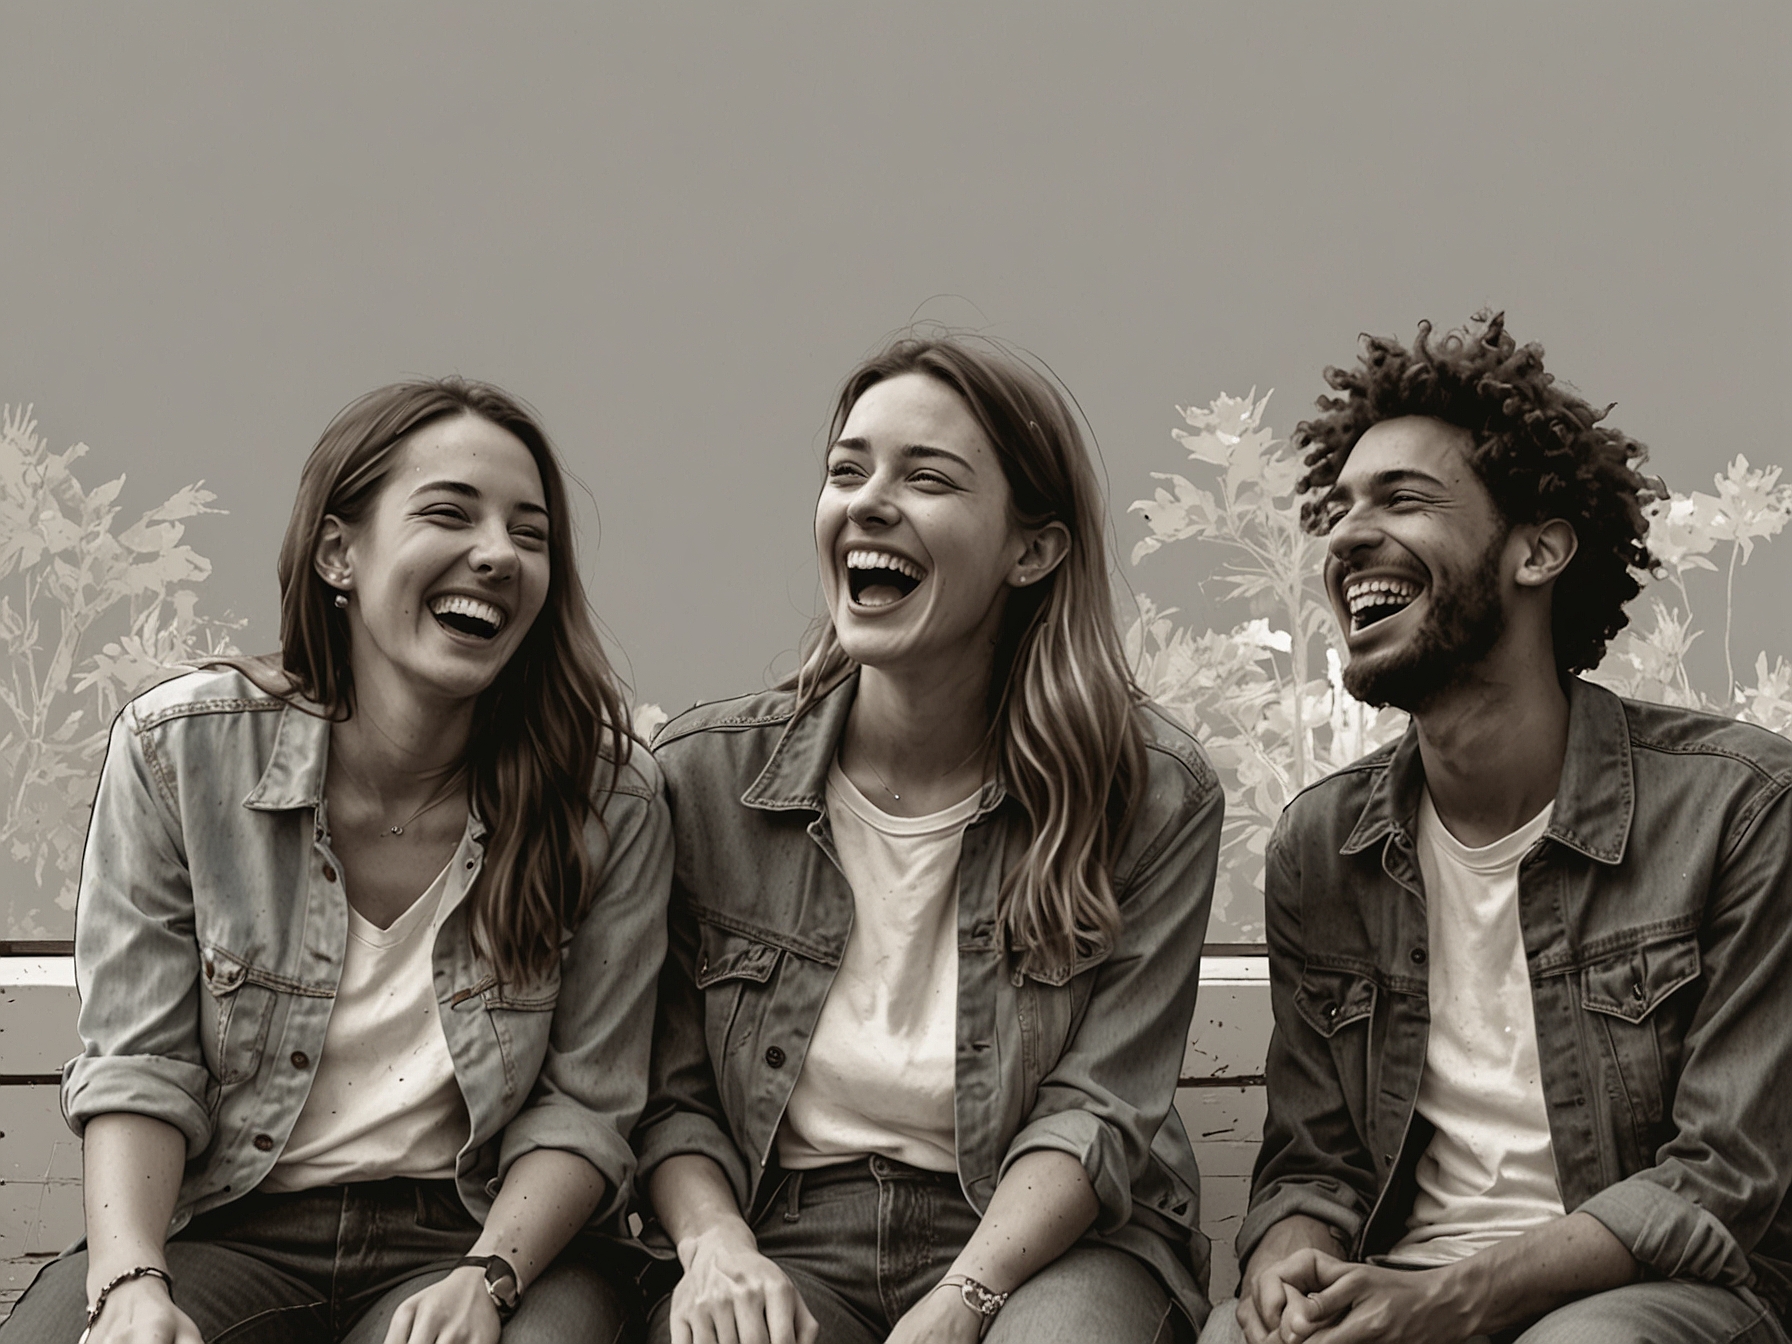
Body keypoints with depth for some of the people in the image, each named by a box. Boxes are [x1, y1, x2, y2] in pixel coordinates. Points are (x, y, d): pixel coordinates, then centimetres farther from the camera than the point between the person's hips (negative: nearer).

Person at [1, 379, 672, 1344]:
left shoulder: (611, 803, -5)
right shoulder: (177, 750, -4)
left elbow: (582, 1103, -1)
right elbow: (138, 1065, -2)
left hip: (479, 1236, 0)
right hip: (224, 1228, 1)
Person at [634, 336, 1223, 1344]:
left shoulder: (1154, 796, -3)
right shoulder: (701, 773, 1)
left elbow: (1097, 1109, -8)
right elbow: (670, 1092, 4)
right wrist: (717, 1246, -15)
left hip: (1039, 1245, 0)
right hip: (788, 1238, 1)